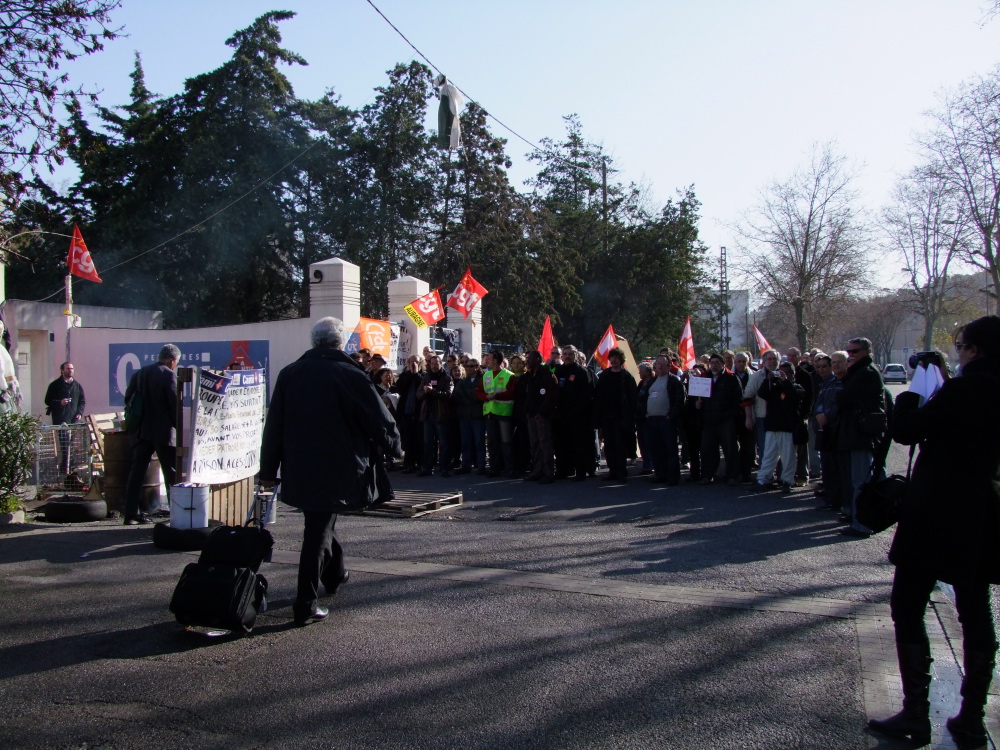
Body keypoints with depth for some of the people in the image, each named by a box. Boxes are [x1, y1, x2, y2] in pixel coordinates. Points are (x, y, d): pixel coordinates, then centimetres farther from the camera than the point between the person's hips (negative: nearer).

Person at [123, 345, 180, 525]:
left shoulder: (138, 374, 10)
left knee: (137, 471, 9)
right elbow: (175, 404, -13)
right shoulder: (168, 375, -10)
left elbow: (128, 399, 12)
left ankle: (131, 513, 7)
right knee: (172, 474, 2)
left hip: (140, 431, 6)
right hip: (163, 432, -6)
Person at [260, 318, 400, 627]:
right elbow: (380, 419, -5)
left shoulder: (289, 373, 1)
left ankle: (334, 574, 42)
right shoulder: (351, 375, -11)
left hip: (298, 470, 5)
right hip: (335, 471, -5)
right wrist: (393, 448, 15)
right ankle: (306, 604, 1)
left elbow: (273, 425, 4)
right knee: (319, 531, -1)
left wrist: (268, 470, 11)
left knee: (319, 523, 24)